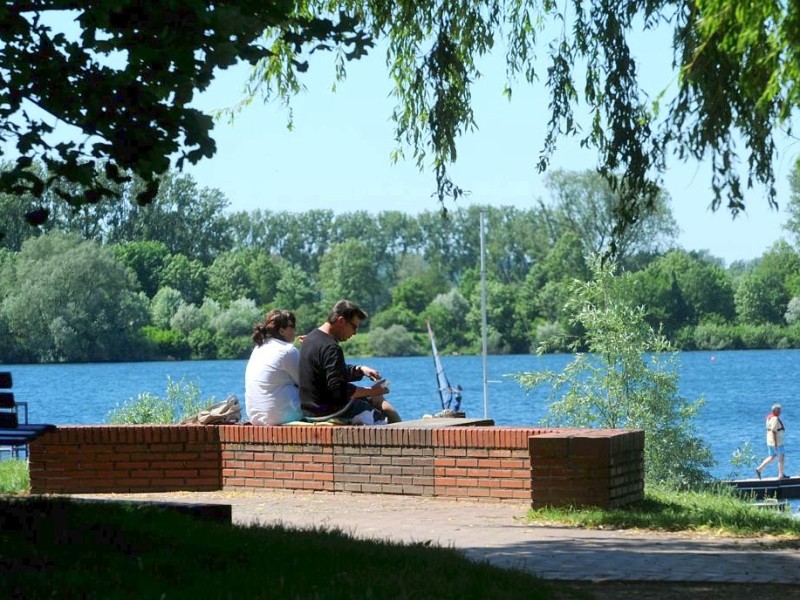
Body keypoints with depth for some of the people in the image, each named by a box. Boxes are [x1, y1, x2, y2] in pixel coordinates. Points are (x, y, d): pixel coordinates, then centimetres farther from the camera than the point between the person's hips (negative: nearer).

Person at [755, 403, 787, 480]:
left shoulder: (770, 417, 11)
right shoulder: (775, 419, -20)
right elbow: (774, 432, -24)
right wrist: (776, 444, -23)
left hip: (770, 441, 10)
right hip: (776, 442, -10)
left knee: (772, 458, 15)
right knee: (781, 457, 3)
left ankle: (759, 469, 9)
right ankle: (781, 475, 9)